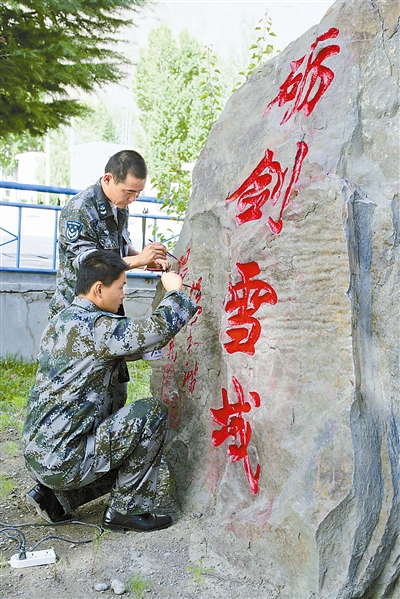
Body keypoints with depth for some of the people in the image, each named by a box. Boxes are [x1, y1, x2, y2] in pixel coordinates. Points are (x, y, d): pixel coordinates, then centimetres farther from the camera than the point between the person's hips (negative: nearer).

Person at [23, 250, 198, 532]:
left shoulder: (61, 321, 11)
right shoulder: (93, 326, -19)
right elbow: (161, 328, -26)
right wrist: (175, 290, -6)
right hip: (61, 460, -10)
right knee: (152, 413, -9)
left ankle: (56, 496, 16)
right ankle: (126, 510, 1)